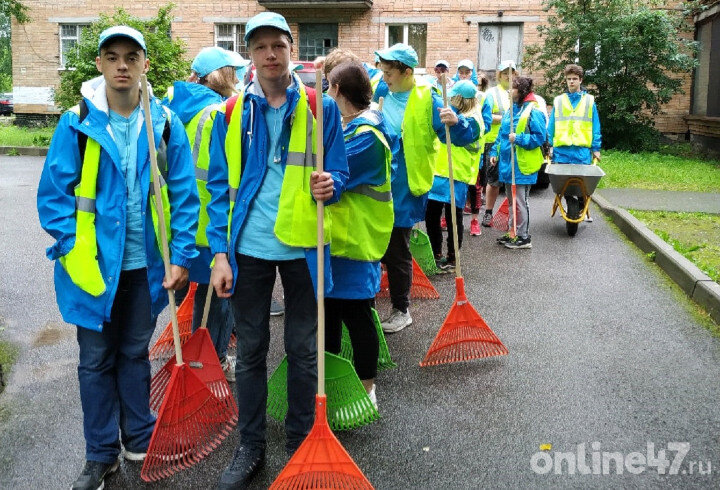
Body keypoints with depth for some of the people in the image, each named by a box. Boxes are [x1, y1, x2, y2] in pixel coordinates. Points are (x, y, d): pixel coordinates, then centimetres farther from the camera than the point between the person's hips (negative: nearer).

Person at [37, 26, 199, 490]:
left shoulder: (165, 123, -3)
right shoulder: (77, 122, -5)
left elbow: (184, 194, -2)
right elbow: (53, 193, -3)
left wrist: (181, 256, -7)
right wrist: (72, 250, -11)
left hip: (146, 263, 1)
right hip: (94, 264, 0)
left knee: (136, 354, 17)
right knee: (96, 359, 11)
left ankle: (140, 439, 34)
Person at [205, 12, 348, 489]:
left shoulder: (322, 108, 0)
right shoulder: (232, 113, 2)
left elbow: (338, 173, 3)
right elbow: (219, 187, 3)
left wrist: (329, 186, -21)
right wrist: (220, 252, -3)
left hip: (302, 246, -1)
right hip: (249, 248, 1)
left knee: (303, 350, 11)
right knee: (251, 351, 11)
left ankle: (301, 442, 30)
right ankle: (250, 446, 28)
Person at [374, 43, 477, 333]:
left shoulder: (426, 100, -10)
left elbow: (464, 138, -14)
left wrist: (456, 122, -33)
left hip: (403, 189, -5)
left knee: (396, 252, 5)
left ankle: (401, 310, 23)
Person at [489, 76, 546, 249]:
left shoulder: (533, 112, -12)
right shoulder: (511, 110, 14)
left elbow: (539, 137, -15)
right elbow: (501, 134, 20)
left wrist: (519, 138, -23)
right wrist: (495, 152, 12)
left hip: (522, 165, -8)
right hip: (508, 163, 8)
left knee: (520, 202, -1)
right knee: (511, 201, 16)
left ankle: (524, 237, 9)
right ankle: (513, 233, 27)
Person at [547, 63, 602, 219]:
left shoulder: (589, 101, 9)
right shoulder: (558, 101, 11)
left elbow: (595, 126, 10)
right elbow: (551, 125, 13)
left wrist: (596, 148, 5)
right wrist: (550, 146, 8)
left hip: (582, 150, -1)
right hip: (561, 150, 1)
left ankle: (581, 207, 15)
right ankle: (570, 202, 13)